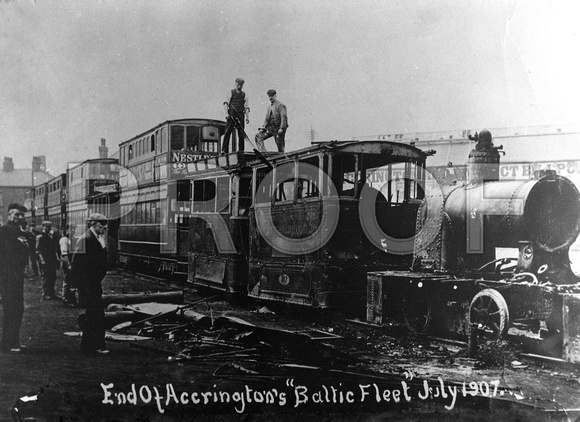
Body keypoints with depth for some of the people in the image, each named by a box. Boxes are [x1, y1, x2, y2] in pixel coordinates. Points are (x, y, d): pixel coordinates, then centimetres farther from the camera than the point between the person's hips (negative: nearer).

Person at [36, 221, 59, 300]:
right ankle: (45, 295, 4)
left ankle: (51, 294, 19)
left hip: (52, 260, 7)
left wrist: (56, 257, 9)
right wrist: (42, 260, -20)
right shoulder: (40, 237, -7)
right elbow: (38, 250, -12)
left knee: (53, 278, 10)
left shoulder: (50, 236, 16)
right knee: (46, 278, -3)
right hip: (45, 261, -7)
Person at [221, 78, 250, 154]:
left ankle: (241, 150, 6)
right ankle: (224, 150, -10)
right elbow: (226, 103, 1)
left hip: (240, 115, 2)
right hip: (231, 114, -2)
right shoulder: (231, 92, 10)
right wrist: (226, 113, -14)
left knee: (241, 133, 1)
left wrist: (247, 117, -7)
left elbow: (246, 107, 7)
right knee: (227, 132, -8)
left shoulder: (244, 95, 14)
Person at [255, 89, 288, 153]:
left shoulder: (280, 105, -7)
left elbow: (284, 117, -16)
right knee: (258, 136, -7)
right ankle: (262, 152, -14)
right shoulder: (270, 107, 16)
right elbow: (267, 118, 19)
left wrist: (281, 128, -24)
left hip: (278, 128, -7)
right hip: (270, 128, 7)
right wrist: (264, 127, 6)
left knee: (280, 147, -2)